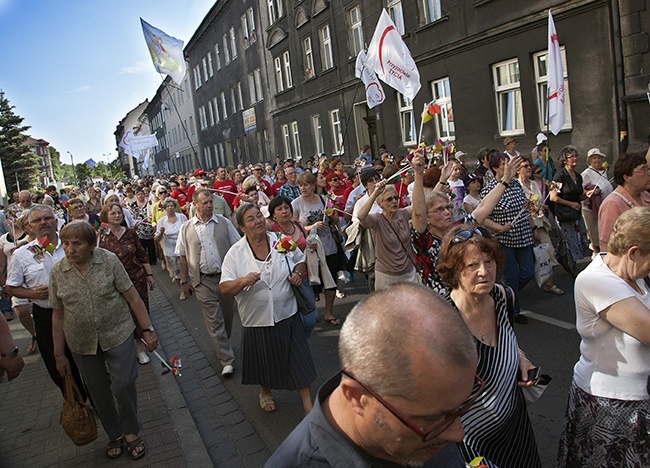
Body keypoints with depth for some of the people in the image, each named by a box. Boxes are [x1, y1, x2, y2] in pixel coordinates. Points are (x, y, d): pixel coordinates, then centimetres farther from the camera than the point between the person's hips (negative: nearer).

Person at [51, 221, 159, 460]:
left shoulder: (109, 261, -12)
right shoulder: (57, 272, -5)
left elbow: (132, 297, -8)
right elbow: (58, 315, 3)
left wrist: (147, 330, -10)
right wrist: (59, 354, 6)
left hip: (118, 335, -2)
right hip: (82, 343, 3)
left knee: (123, 386, -4)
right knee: (99, 392, 13)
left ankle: (131, 432, 22)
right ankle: (115, 435, 35)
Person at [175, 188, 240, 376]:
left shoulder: (224, 223, 1)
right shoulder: (186, 228, 1)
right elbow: (182, 257, 6)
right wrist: (184, 281, 5)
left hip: (226, 277, 2)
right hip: (203, 281, -1)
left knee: (227, 316, 15)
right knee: (214, 320, -1)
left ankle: (223, 345, 40)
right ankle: (227, 360, 6)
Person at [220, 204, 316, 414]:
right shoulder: (235, 253, -9)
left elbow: (301, 260, 13)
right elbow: (225, 288, -11)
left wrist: (298, 273, -8)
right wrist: (242, 281, -30)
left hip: (287, 314, 1)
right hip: (257, 319, -1)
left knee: (298, 359, 4)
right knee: (264, 362, 18)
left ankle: (307, 402, 23)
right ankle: (265, 393, 48)